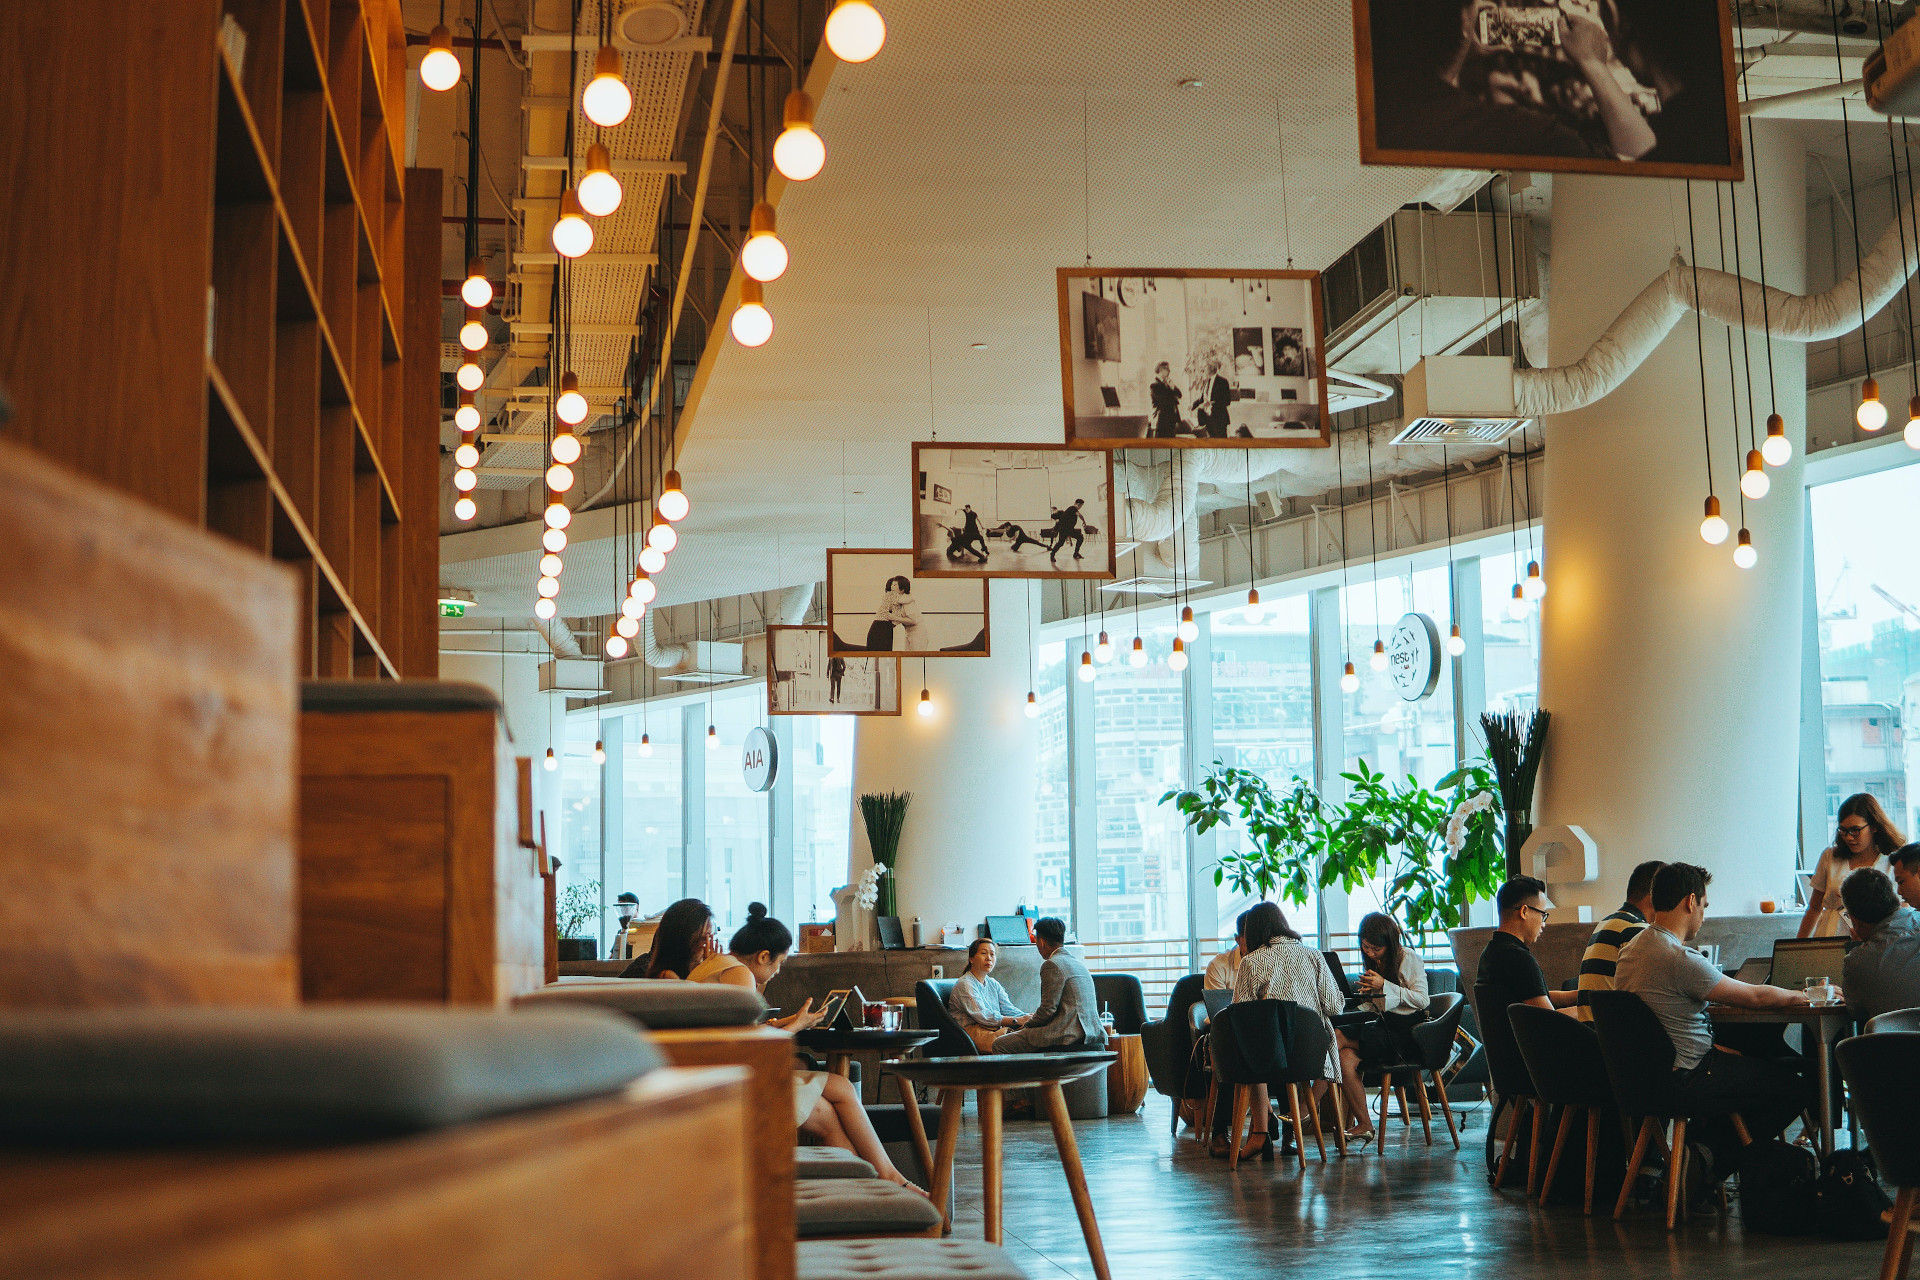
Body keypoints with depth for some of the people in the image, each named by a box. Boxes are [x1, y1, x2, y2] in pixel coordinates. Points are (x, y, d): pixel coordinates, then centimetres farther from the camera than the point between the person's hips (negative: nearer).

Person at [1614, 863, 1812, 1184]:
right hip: (1685, 1082, -10)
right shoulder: (1679, 959, -24)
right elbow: (1756, 997, -14)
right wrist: (1806, 996, 3)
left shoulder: (1632, 949, 6)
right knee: (1799, 1087, -2)